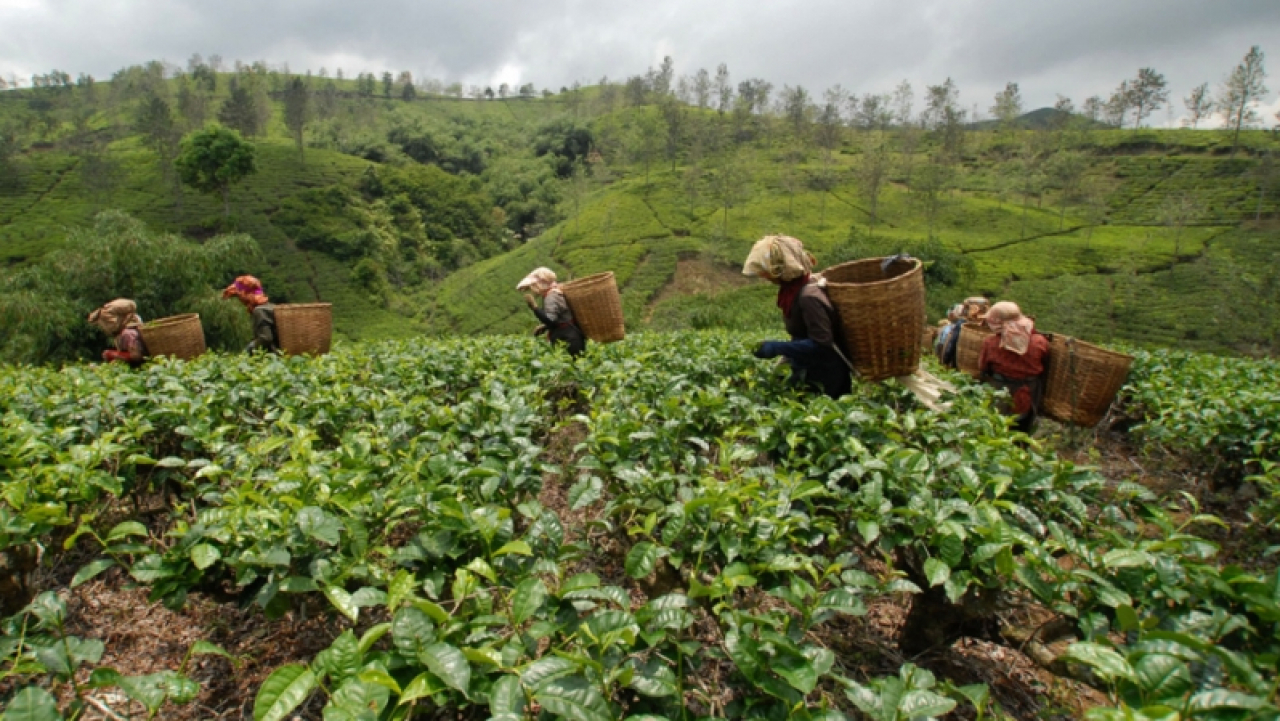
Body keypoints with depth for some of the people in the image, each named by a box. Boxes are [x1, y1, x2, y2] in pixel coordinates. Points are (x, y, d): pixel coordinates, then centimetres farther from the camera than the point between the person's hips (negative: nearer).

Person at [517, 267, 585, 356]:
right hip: (564, 339, 10)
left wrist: (534, 306, -27)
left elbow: (551, 321, -27)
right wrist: (544, 327, 13)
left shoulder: (551, 296, -16)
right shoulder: (553, 293, 13)